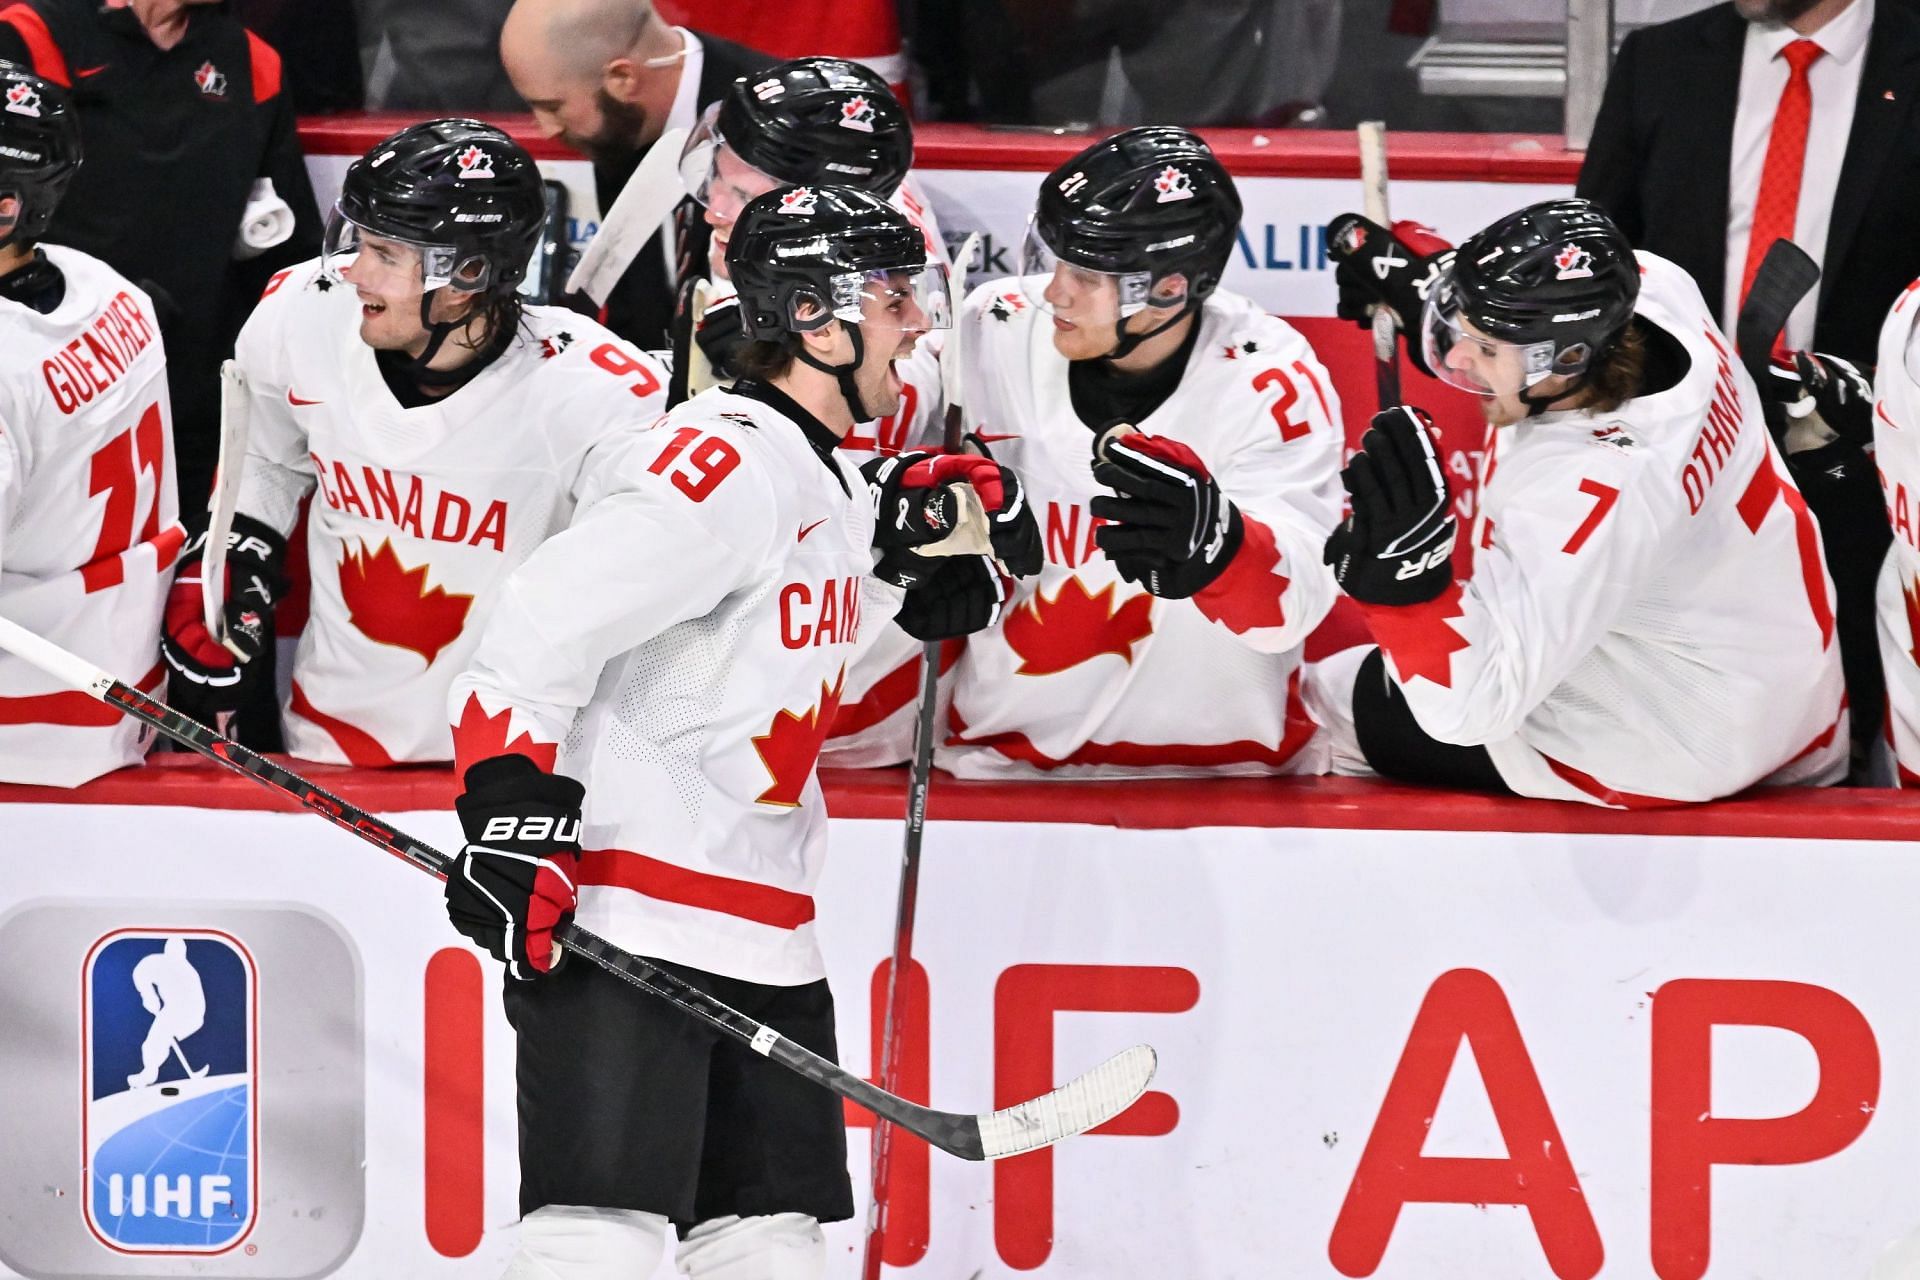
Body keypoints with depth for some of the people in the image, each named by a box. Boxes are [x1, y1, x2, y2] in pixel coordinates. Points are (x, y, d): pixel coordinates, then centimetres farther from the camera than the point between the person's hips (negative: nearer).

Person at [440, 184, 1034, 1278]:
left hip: (762, 933, 10)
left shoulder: (834, 482, 15)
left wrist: (913, 542, 12)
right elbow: (538, 634, -19)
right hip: (621, 920, -10)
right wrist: (516, 815, -25)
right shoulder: (724, 463, -15)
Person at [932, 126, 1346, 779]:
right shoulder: (991, 335, -5)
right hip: (1002, 745, 2)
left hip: (1217, 763, -2)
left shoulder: (1269, 382, -14)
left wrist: (1211, 546, -44)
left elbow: (1292, 603, -23)